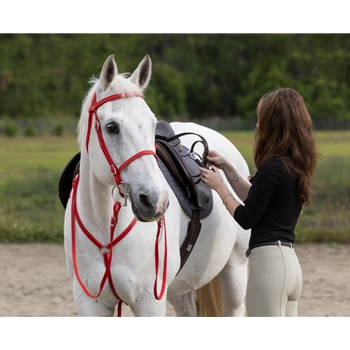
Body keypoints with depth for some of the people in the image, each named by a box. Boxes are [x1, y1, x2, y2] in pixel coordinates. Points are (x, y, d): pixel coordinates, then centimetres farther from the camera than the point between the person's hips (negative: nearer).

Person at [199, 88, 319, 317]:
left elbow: (246, 219, -12)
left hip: (269, 260, -9)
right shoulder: (297, 166, 11)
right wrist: (227, 169, 18)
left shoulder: (273, 167, -16)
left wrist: (219, 187, 0)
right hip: (290, 260, 9)